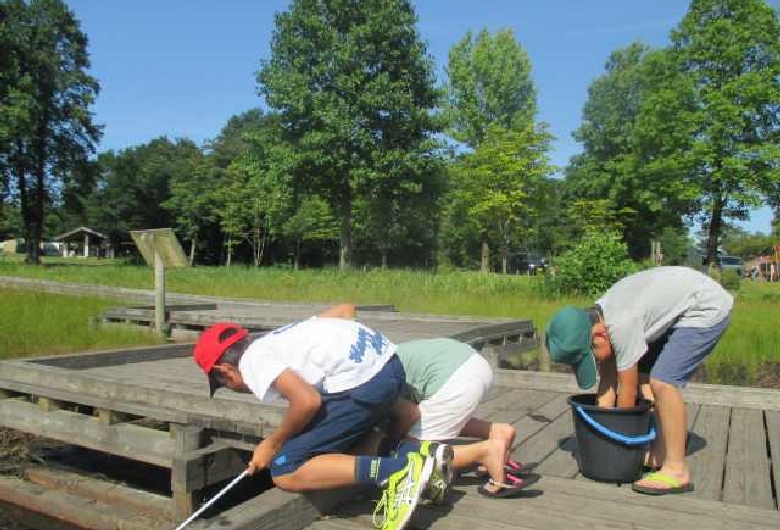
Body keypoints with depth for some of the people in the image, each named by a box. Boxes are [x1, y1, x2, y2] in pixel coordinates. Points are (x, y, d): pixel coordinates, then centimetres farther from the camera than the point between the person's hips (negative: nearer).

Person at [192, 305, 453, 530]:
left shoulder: (251, 361, 1)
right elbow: (342, 309, 31)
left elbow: (308, 401, -13)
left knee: (285, 472, 0)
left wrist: (272, 443, 4)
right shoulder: (278, 339, 25)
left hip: (363, 381, -9)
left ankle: (395, 471, -12)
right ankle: (417, 454, 10)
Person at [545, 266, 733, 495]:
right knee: (643, 374, 9)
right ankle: (659, 454, 15)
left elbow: (627, 393, -19)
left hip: (708, 308, -9)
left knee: (662, 382, -19)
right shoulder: (596, 318, -6)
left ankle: (676, 471, -10)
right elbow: (608, 381, 1)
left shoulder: (621, 326, -31)